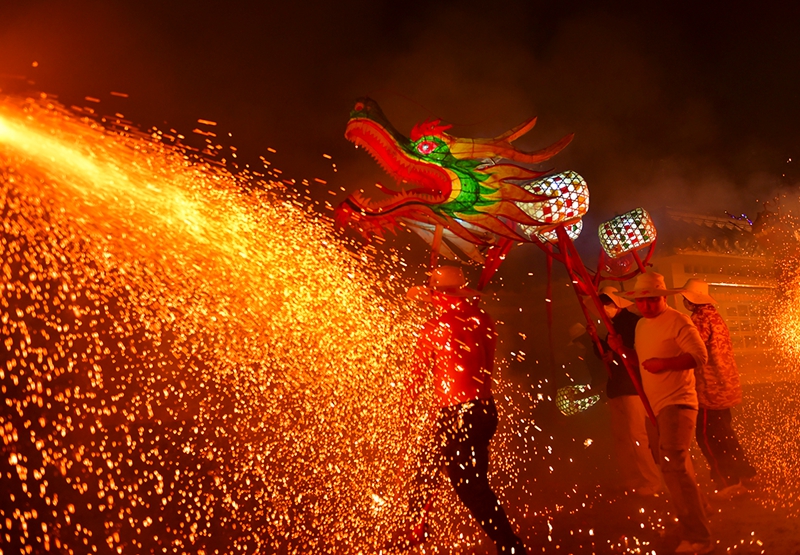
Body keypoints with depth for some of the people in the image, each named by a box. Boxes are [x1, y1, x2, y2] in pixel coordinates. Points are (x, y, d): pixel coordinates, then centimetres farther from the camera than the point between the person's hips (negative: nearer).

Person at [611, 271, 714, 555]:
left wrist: (665, 363, -27)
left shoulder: (677, 322, -11)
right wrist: (623, 350, 4)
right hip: (653, 407, 9)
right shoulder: (641, 325, 14)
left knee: (674, 464, -19)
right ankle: (690, 532, 30)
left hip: (677, 403, -9)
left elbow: (700, 355, -16)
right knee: (669, 469, 15)